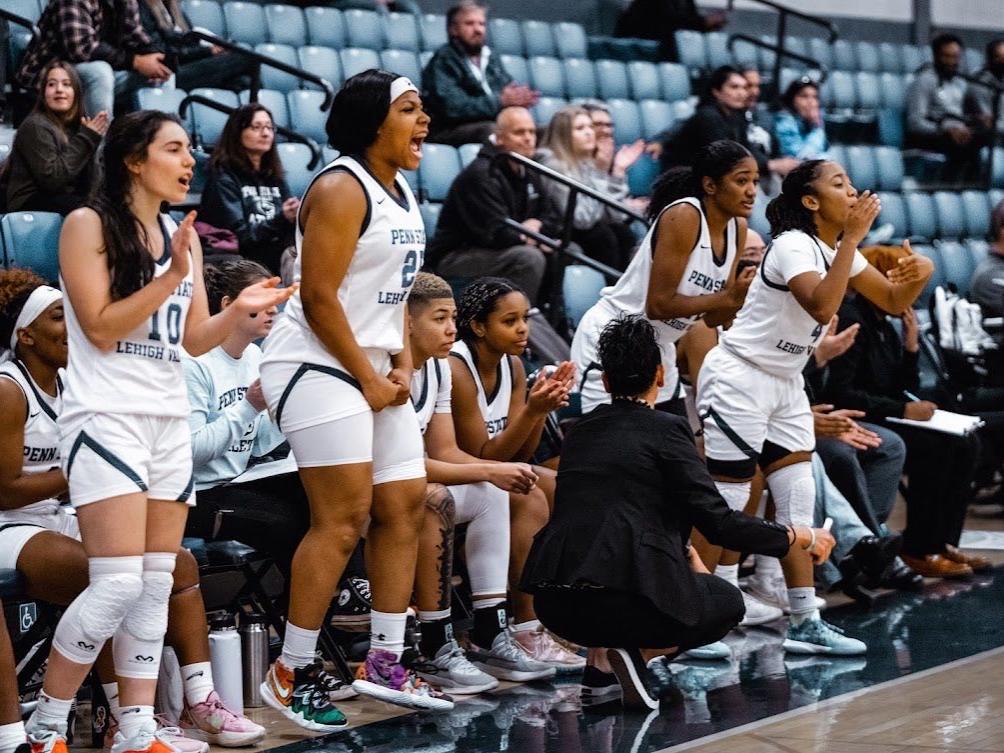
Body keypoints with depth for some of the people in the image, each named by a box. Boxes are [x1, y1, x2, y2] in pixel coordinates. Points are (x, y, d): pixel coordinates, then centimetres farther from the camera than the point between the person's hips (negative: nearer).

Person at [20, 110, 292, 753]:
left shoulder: (183, 236, 14)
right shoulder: (88, 224, -5)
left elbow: (194, 340, 15)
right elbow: (99, 327, -12)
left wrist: (240, 310, -2)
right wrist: (170, 278, -20)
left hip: (170, 420, 8)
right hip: (106, 417, -8)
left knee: (156, 585, 4)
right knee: (119, 583, -16)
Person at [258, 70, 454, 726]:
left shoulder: (402, 192, 14)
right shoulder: (342, 189, -14)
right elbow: (319, 297, -18)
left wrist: (403, 364, 5)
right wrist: (367, 379, -15)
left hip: (374, 370, 10)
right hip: (317, 367, -10)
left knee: (406, 504, 7)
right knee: (342, 519, -12)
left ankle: (386, 663, 15)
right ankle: (292, 675, -4)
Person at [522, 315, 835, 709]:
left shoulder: (582, 430, 17)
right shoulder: (664, 429, -1)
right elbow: (719, 522, -5)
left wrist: (684, 551, 35)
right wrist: (795, 537, 8)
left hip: (554, 605, 6)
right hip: (622, 598, -6)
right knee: (728, 603, 24)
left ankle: (603, 647, 13)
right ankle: (636, 652, -3)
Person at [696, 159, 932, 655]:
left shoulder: (837, 249, 7)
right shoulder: (793, 245, -20)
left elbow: (894, 301, 11)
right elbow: (822, 307, -37)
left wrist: (919, 274, -10)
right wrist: (853, 237, -33)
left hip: (785, 386, 9)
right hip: (739, 379, -9)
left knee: (798, 504, 5)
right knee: (722, 506, -7)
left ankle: (805, 623, 7)